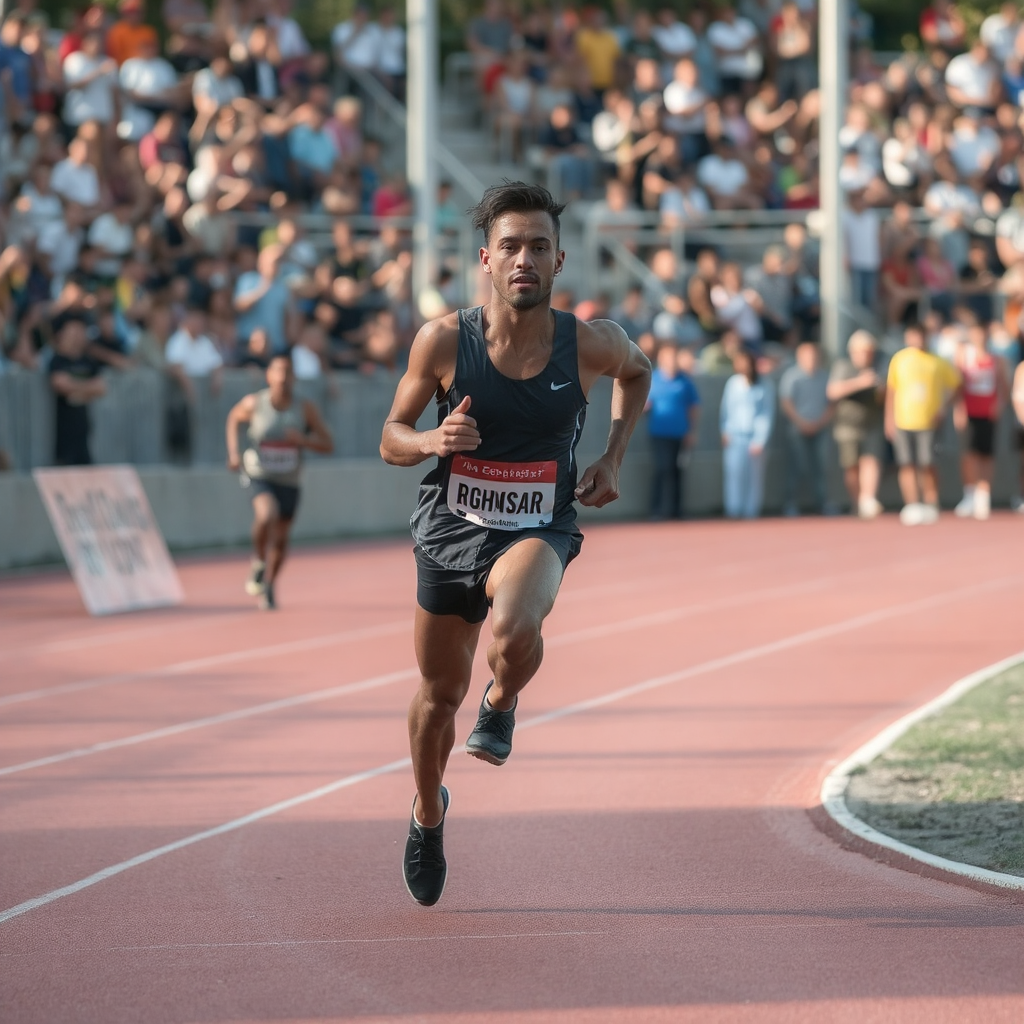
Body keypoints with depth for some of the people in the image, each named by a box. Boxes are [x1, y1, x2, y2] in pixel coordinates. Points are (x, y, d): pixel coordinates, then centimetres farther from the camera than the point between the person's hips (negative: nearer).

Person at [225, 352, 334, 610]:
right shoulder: (254, 403, -10)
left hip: (289, 482, 3)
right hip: (260, 475, -3)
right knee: (267, 514, -33)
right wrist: (233, 452, 1)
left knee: (280, 540, 12)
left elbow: (328, 445, -4)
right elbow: (234, 418, 13)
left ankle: (269, 586, 36)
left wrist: (303, 440, -24)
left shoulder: (306, 409, -9)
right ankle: (259, 562, -8)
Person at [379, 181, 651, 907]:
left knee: (516, 628, -35)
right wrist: (433, 441, -24)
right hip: (450, 528, 1)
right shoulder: (444, 342, -14)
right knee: (440, 692, 15)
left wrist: (613, 459, 4)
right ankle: (429, 816, 45)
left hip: (538, 529, -1)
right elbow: (392, 439, -3)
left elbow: (638, 371, 13)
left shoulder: (589, 344, -13)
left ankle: (503, 704, 3)